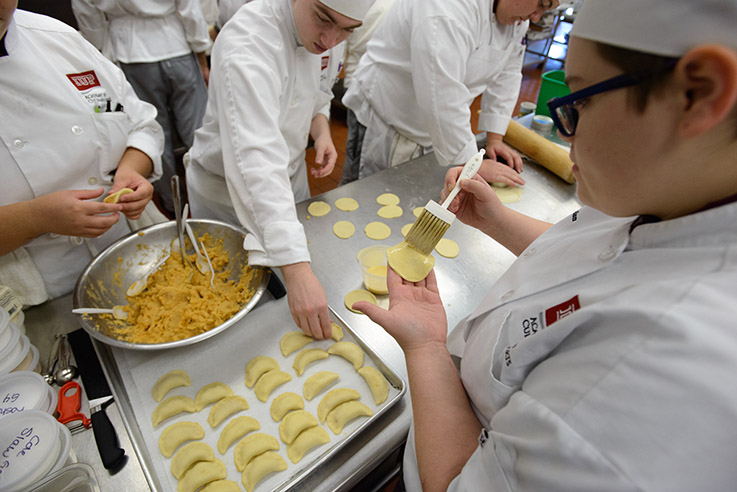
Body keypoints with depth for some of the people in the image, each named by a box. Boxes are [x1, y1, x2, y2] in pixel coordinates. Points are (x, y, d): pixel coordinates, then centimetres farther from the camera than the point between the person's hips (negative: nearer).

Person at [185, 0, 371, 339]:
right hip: (224, 188, -6)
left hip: (291, 171, 7)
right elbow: (257, 160, -46)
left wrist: (321, 130, -13)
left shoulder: (326, 33, -9)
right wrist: (298, 272, -52)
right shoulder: (247, 43, -35)